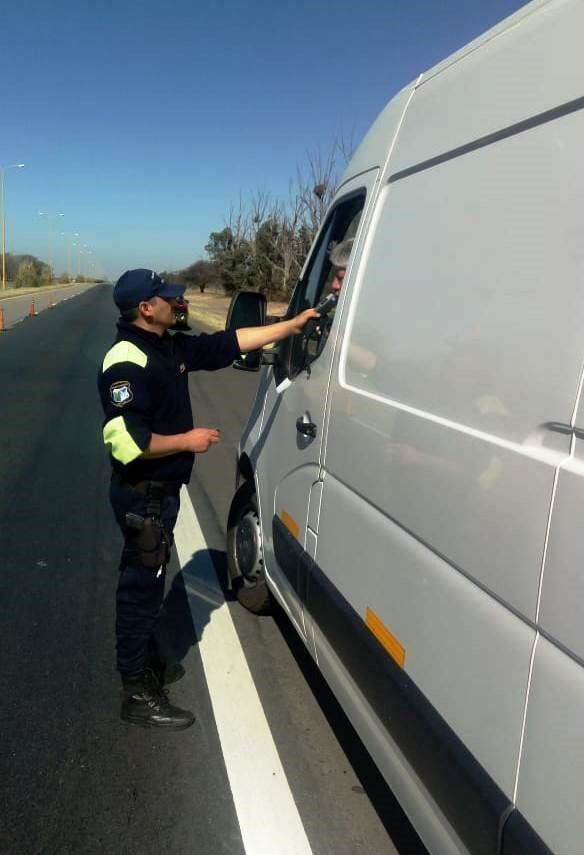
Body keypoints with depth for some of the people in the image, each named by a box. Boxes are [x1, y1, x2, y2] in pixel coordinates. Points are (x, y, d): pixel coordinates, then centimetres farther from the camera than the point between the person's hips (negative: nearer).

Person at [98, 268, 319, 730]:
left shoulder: (172, 347, 6)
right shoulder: (127, 362, -22)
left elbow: (232, 342, 9)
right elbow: (125, 441, -30)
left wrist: (294, 324, 7)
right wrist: (187, 440, -20)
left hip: (162, 490, 9)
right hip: (143, 495, -9)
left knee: (148, 581, 22)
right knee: (142, 586, 1)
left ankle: (149, 663, 40)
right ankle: (138, 694, 15)